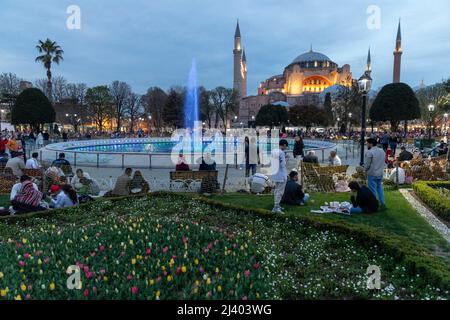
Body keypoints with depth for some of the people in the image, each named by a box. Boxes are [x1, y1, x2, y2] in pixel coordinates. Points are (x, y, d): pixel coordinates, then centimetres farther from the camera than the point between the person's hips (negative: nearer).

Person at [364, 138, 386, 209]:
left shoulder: (370, 152, -19)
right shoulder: (382, 151, 7)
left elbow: (367, 164, -16)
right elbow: (384, 162, 12)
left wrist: (365, 170, 1)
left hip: (372, 174, -7)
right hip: (380, 173, 7)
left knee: (373, 190, 2)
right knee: (380, 188, 18)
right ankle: (383, 204, 22)